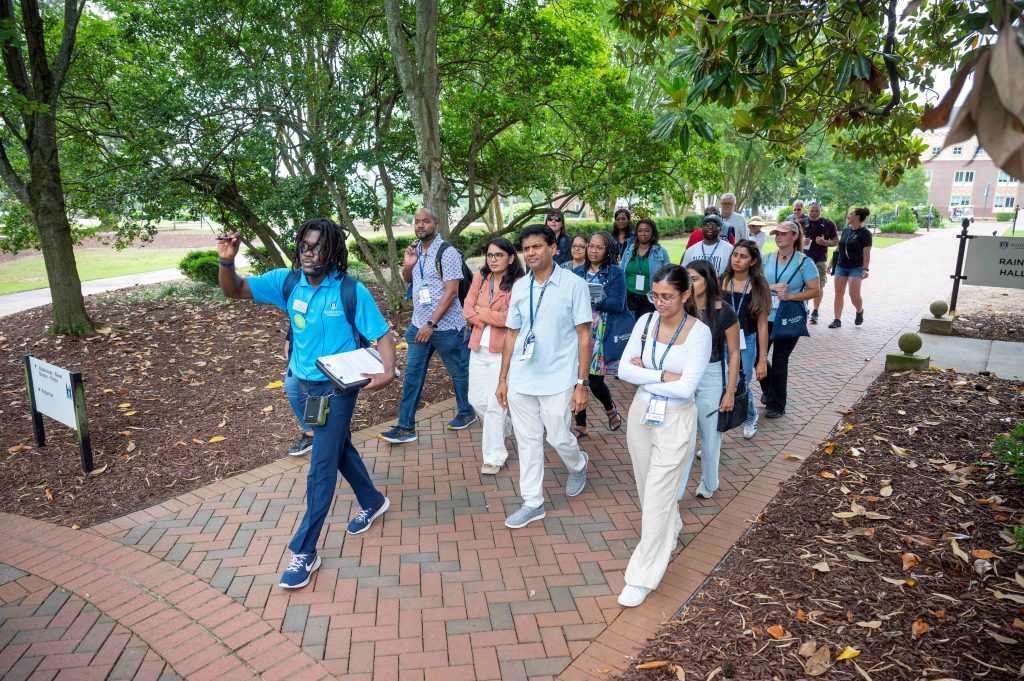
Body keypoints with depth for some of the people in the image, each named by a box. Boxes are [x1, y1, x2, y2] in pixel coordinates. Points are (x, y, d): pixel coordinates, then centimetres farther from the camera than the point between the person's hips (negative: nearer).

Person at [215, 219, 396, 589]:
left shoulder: (351, 291, -18)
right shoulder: (287, 282, -5)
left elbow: (382, 334, -14)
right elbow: (235, 290, -5)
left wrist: (388, 371, -31)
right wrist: (227, 261, -25)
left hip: (338, 388, -6)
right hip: (306, 385, 6)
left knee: (321, 469, -2)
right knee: (340, 448, 23)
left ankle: (304, 551, 10)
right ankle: (372, 502, 47)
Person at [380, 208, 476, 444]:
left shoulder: (447, 253, -14)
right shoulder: (415, 250, 7)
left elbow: (451, 292, -19)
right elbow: (408, 280, 22)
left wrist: (431, 323, -22)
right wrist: (407, 265, -1)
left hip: (445, 325, -6)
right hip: (419, 324, 6)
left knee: (458, 371, 12)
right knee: (412, 374, 5)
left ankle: (466, 412, 33)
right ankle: (405, 427, 10)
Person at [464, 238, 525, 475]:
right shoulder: (480, 278, 7)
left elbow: (508, 318, -19)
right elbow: (468, 309, 1)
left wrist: (480, 310, -8)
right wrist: (492, 319, -13)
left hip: (503, 351, -6)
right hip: (479, 348, 6)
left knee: (495, 405, -3)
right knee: (476, 400, 13)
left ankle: (494, 456, 12)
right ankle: (499, 428, 42)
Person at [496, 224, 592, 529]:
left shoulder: (574, 285, -8)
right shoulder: (519, 287, 4)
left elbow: (584, 336, -7)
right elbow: (511, 334, 10)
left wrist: (581, 384, -10)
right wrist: (503, 378, 9)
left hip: (558, 379, -4)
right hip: (520, 379, 4)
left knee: (558, 438, 5)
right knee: (527, 441, 10)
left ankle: (577, 466, 40)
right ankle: (532, 503, 25)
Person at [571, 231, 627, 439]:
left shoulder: (615, 273, 0)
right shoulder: (578, 272, 11)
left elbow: (618, 304, -10)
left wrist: (595, 300, -22)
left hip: (600, 334, -3)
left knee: (596, 381, -2)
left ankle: (610, 408, 32)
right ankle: (581, 425, 18)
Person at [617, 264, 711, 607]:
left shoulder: (699, 332, -15)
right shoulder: (645, 322, -3)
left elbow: (685, 388, -21)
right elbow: (624, 370, -6)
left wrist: (644, 372, -14)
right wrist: (664, 376, -15)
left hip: (676, 420, -5)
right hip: (641, 412, 5)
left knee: (658, 496, -3)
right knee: (648, 486, 20)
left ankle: (643, 576, 10)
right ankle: (670, 532, 50)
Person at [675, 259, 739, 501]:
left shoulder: (724, 312, -12)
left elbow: (734, 353, -6)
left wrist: (730, 392, -7)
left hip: (712, 377, -2)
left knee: (710, 436, 13)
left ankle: (708, 484, 37)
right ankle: (674, 492, 12)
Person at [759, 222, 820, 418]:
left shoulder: (804, 262, -7)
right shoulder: (767, 259, 4)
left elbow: (814, 290, -8)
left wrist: (790, 296, -21)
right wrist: (773, 287, -16)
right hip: (766, 316, 4)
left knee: (779, 361, 2)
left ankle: (776, 405, 18)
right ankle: (768, 390, 34)